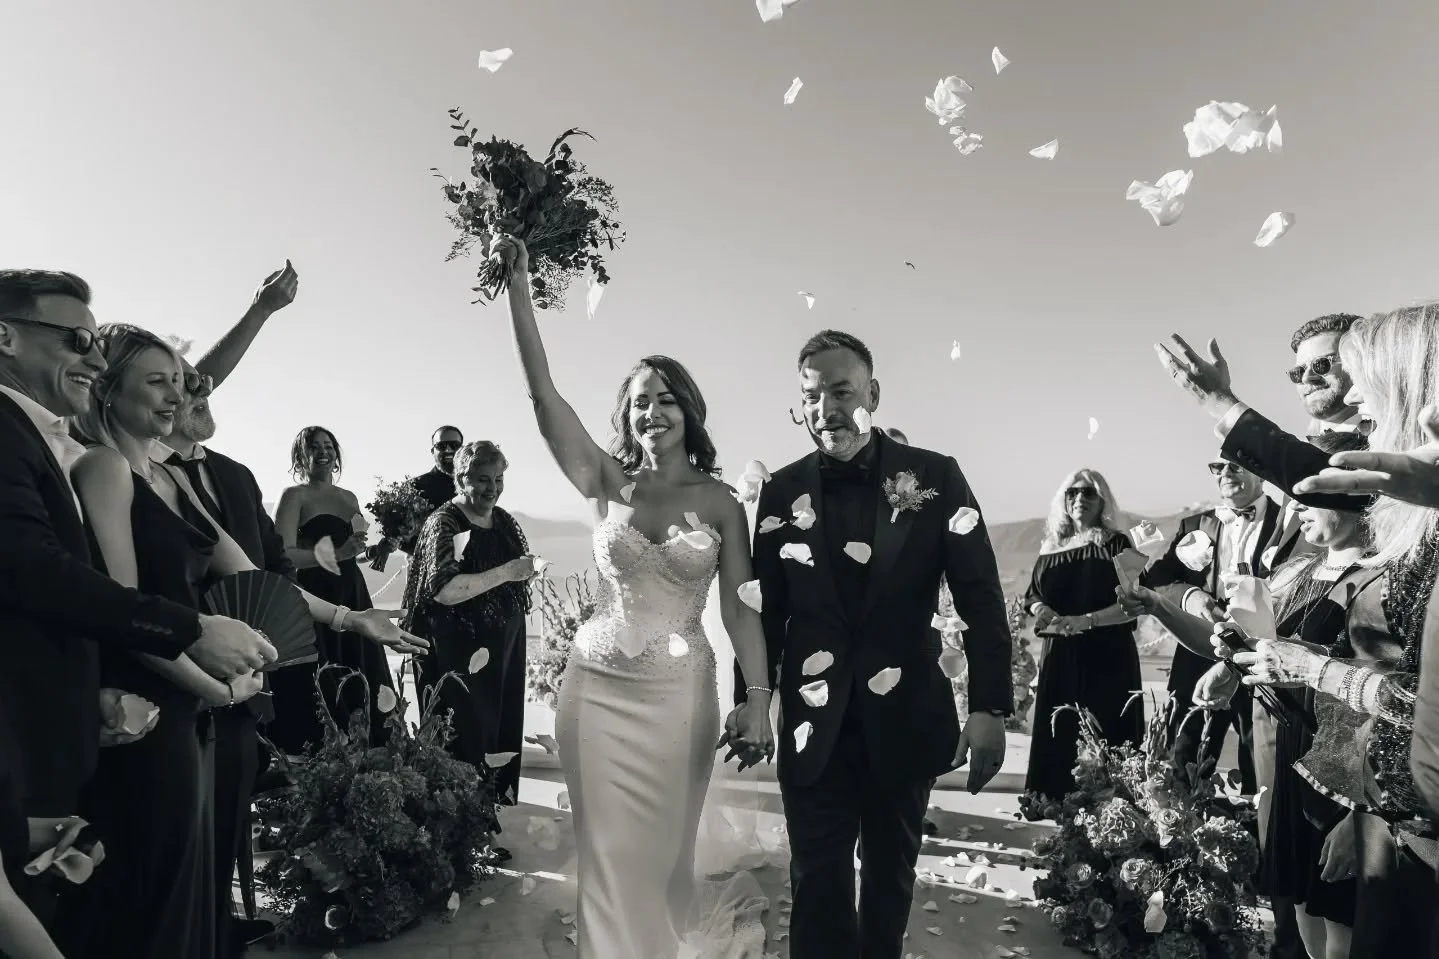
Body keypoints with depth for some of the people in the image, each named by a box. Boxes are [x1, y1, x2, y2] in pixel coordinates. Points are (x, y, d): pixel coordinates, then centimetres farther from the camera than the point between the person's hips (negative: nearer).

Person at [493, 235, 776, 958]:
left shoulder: (720, 503, 0)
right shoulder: (606, 483, 1)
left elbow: (739, 607, -1)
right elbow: (543, 393, -8)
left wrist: (757, 698, -10)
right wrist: (518, 285, -15)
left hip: (679, 693, -1)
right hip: (597, 687, 1)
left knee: (664, 852, 12)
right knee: (609, 857, 8)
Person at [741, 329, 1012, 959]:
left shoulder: (936, 479, -5)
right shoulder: (781, 493, -1)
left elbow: (981, 600, -6)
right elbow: (767, 609, 4)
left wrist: (990, 707, -12)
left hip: (904, 721, 0)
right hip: (813, 725, 0)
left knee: (892, 875, 18)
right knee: (818, 885, 4)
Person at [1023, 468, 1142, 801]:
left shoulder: (1117, 544, 1)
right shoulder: (1051, 546, 12)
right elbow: (1032, 595, 13)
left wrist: (1087, 620, -20)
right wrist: (1042, 610, -11)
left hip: (1108, 655, -3)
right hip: (1059, 656, 3)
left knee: (1104, 738, -5)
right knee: (1058, 734, 3)